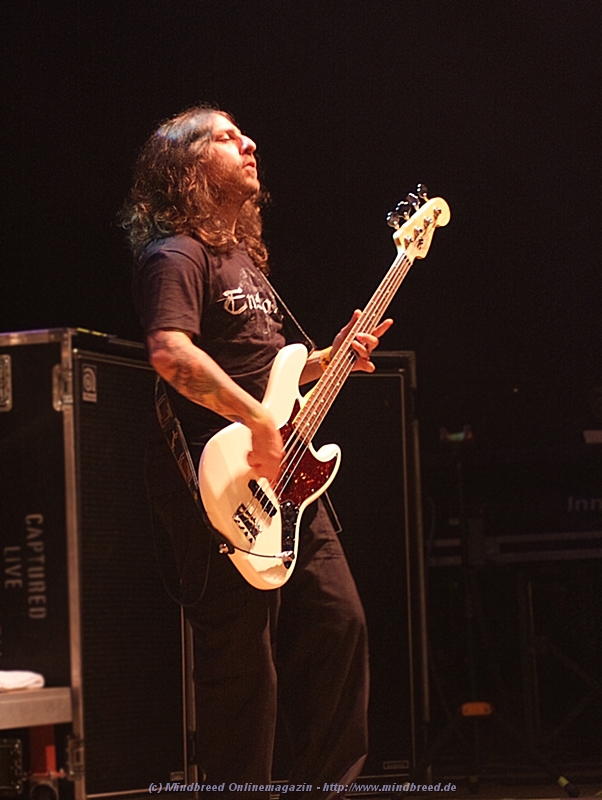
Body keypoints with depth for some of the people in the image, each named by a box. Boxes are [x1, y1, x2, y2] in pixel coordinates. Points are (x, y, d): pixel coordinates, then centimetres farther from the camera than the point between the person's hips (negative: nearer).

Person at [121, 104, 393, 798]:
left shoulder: (244, 255, 22)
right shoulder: (176, 254, -9)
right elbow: (171, 353, -26)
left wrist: (329, 359, 14)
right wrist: (258, 420, -29)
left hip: (284, 477, 10)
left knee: (337, 622, 10)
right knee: (245, 656, -7)